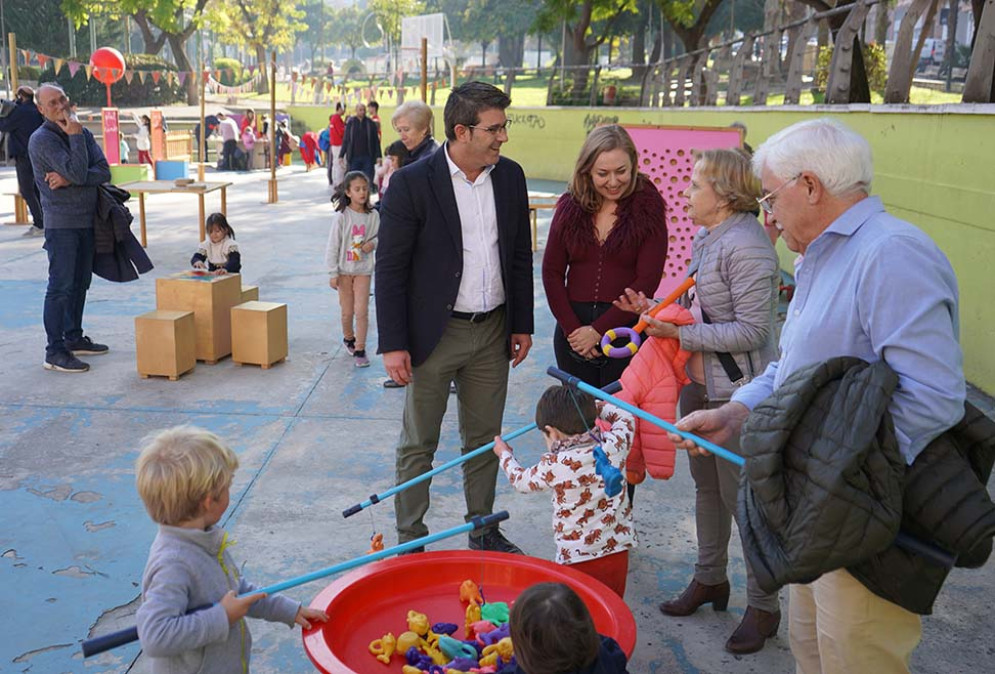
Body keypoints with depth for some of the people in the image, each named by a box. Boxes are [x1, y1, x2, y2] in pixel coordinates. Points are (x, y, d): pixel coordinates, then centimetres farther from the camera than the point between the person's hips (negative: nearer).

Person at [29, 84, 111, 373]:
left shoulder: (82, 133, 10)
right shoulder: (42, 139, -11)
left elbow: (104, 172, -3)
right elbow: (78, 173, -23)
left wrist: (68, 180, -15)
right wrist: (75, 136, -16)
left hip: (87, 220, 7)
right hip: (61, 222, -7)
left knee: (80, 282, 15)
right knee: (61, 286, -8)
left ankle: (74, 338, 27)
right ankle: (55, 351, -6)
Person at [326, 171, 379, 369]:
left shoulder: (373, 215, -3)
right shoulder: (341, 216, -10)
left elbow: (380, 236, 12)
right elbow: (332, 246, -7)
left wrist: (373, 243, -12)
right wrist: (333, 273, -9)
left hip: (363, 269, 1)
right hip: (344, 270, -1)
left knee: (362, 311, -6)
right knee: (347, 312, 9)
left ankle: (360, 349, 4)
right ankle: (348, 338, 37)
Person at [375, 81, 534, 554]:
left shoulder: (510, 177, 3)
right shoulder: (412, 183, -12)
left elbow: (520, 256, 11)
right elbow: (389, 269, -10)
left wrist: (522, 324, 9)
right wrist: (392, 344, -12)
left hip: (492, 332, 4)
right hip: (433, 333, -4)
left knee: (484, 439, 16)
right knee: (418, 445, 9)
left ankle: (484, 531, 33)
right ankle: (409, 541, 25)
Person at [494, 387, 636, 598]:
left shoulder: (554, 465, -13)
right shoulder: (615, 446, -6)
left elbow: (522, 481, 9)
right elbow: (626, 418, 18)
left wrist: (505, 455, 27)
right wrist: (599, 407, 33)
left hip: (576, 559, -4)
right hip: (618, 553, 4)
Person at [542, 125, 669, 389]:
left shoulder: (648, 208, -4)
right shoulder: (570, 206, 5)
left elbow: (647, 280, -8)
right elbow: (552, 272, 5)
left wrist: (598, 330, -10)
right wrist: (571, 328, -6)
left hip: (626, 328, -3)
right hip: (573, 327, 3)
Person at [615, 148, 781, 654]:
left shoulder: (746, 246, -21)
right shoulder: (705, 237, 8)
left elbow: (750, 330, -23)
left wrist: (681, 334, -21)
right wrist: (656, 312, 2)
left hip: (736, 393, -9)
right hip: (698, 384, 9)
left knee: (741, 495, 3)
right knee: (706, 486, 21)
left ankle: (763, 607, 22)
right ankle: (710, 580, 40)